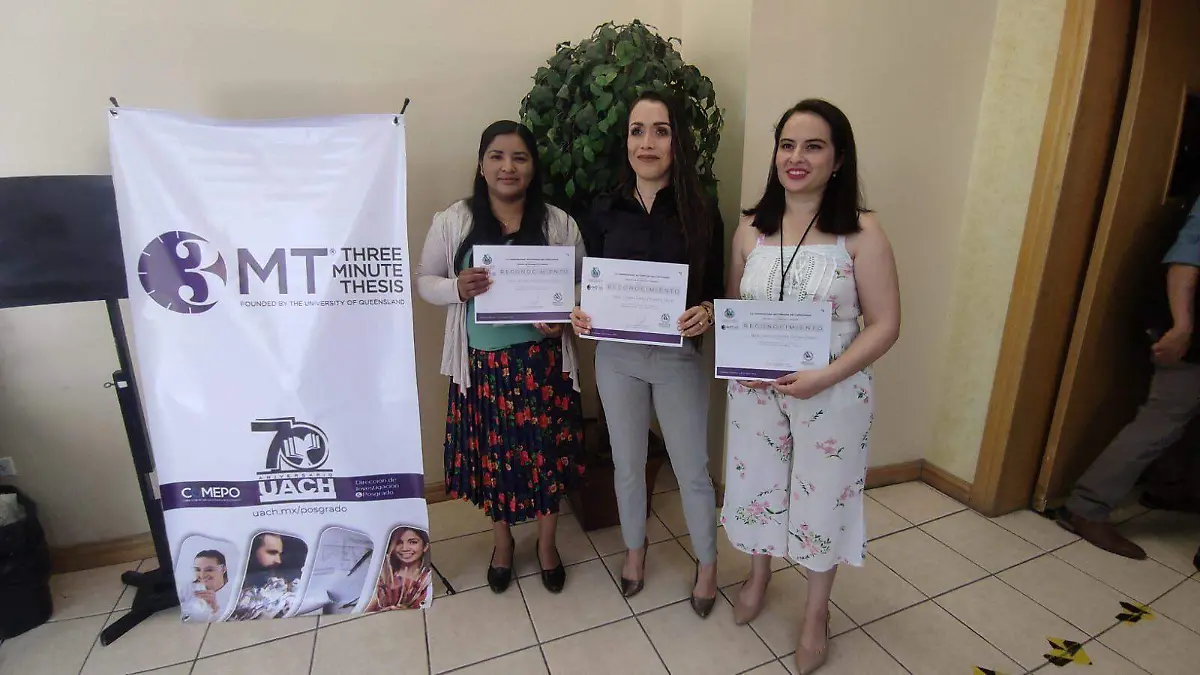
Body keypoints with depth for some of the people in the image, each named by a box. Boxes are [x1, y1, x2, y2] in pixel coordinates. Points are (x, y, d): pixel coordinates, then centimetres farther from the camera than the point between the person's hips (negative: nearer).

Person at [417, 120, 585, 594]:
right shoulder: (454, 221, -2)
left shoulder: (557, 223, -2)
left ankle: (547, 543, 39)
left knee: (547, 450, 11)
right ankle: (502, 540, 42)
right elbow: (423, 280, 4)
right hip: (482, 360, 1)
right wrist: (456, 288, -18)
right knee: (491, 453, 14)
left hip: (541, 359, 0)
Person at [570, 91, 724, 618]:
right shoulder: (605, 212, -2)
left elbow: (716, 292, -1)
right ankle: (635, 549, 45)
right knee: (628, 465, 18)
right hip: (617, 357, 2)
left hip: (678, 357, -1)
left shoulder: (701, 214, -7)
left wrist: (706, 313, -23)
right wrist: (581, 314, -15)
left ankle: (707, 564, 38)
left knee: (692, 471, 11)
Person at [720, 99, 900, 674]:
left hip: (832, 393, -3)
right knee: (755, 483, 18)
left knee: (822, 496, 13)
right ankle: (758, 577, 48)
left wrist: (822, 378, -22)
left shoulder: (860, 233, -10)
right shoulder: (751, 228, 0)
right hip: (755, 388, 3)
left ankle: (816, 614, 40)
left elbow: (884, 325, -10)